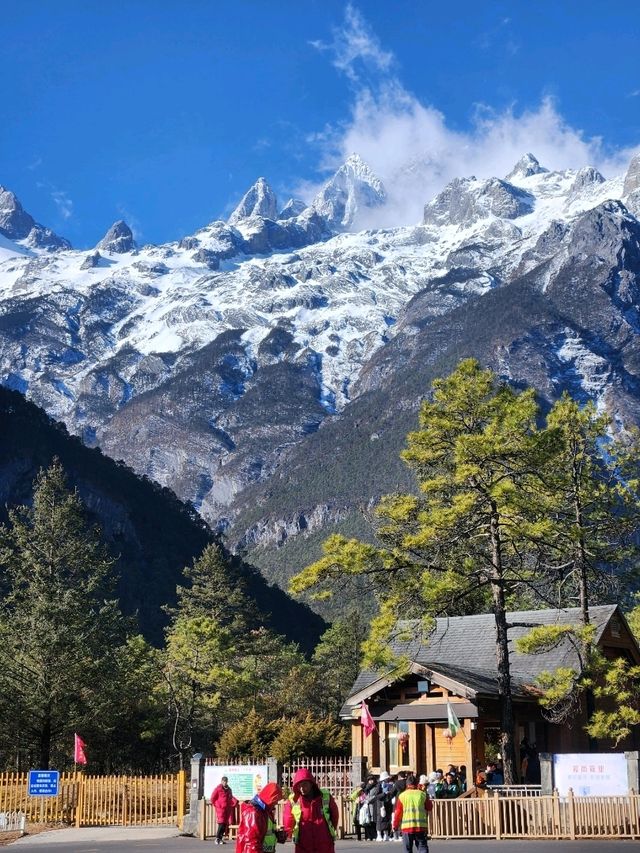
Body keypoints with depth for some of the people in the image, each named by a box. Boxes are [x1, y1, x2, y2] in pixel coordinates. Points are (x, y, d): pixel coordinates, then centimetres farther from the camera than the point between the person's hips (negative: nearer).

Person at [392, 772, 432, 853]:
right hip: (421, 826, 0)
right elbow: (429, 807, 11)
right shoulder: (423, 794, 1)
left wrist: (395, 825, 12)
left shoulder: (402, 796, 0)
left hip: (406, 826, 0)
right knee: (422, 846, 3)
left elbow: (398, 812, 2)